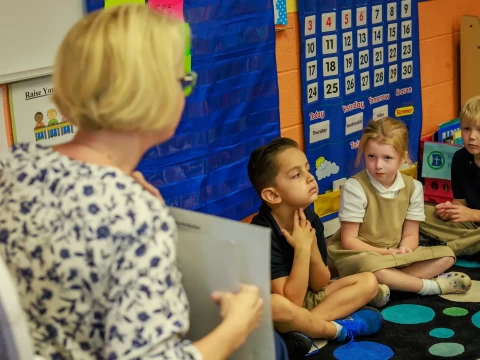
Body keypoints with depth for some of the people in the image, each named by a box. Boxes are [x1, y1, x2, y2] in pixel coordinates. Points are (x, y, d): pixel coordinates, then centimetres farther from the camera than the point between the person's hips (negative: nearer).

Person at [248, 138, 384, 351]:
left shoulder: (311, 221, -6)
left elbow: (320, 286, -1)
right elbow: (291, 300, -28)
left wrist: (312, 248, -18)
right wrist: (302, 249, -27)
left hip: (307, 298, 7)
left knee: (368, 282, -2)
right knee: (276, 305, -42)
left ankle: (303, 328, -19)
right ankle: (340, 329, -14)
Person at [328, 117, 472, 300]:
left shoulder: (413, 187, -3)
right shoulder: (354, 187, -18)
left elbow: (410, 235, 0)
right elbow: (348, 241, -16)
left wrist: (403, 250, -23)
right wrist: (386, 253, -23)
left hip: (396, 255, 6)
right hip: (358, 255, -5)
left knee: (446, 255, -9)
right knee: (369, 266, -40)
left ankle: (388, 283, -24)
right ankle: (432, 285, -20)